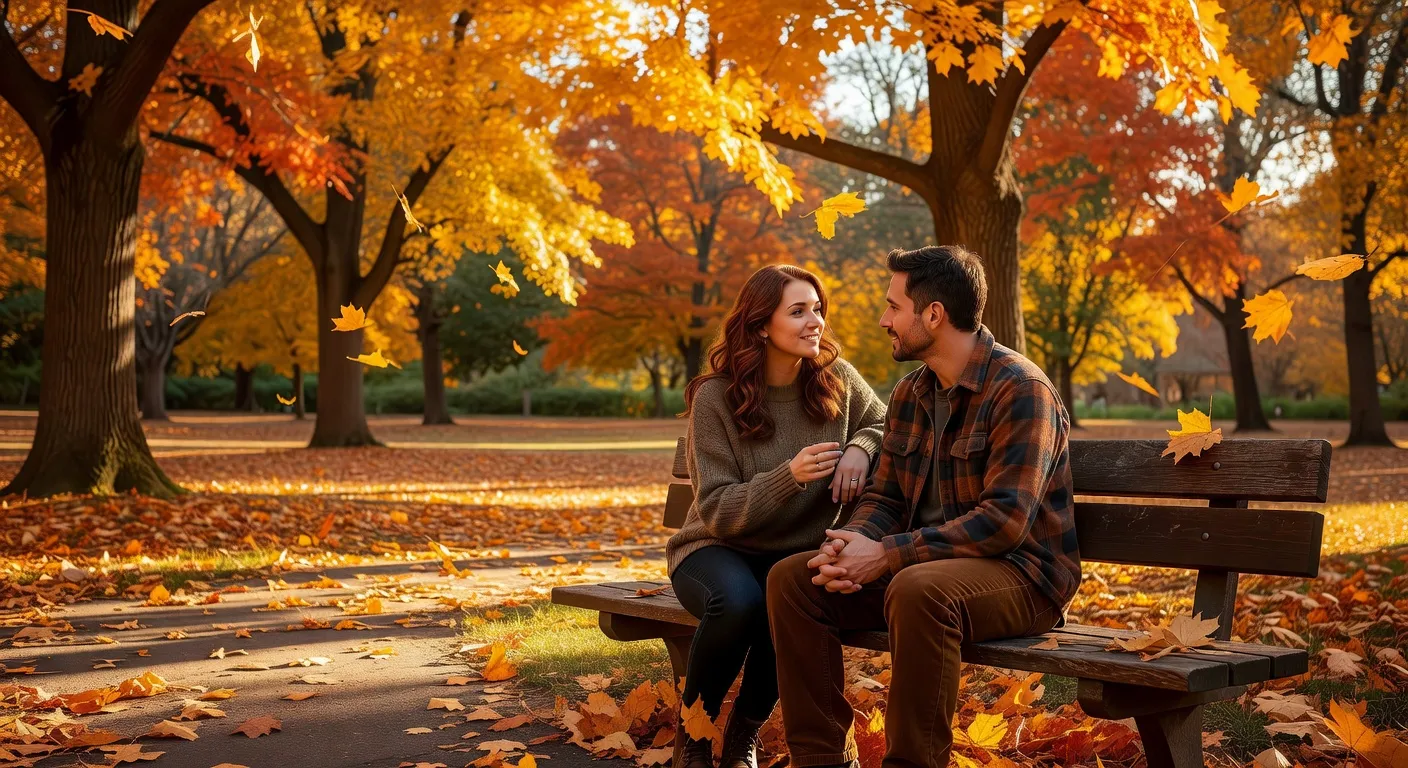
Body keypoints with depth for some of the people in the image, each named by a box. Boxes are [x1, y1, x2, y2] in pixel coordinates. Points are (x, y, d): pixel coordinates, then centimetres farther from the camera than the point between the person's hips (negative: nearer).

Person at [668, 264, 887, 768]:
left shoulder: (836, 380, -3)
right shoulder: (716, 396, -13)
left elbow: (885, 425, 14)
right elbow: (716, 511, -14)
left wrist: (861, 448, -11)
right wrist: (789, 476, -31)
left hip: (799, 554, 2)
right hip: (719, 548, -2)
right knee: (739, 599, -38)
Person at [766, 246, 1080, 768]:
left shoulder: (1020, 389, -15)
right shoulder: (910, 394, 11)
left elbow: (1005, 519, -23)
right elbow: (884, 495, 13)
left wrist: (888, 554, -25)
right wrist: (853, 545, -12)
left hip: (1021, 575, -8)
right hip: (923, 566, 8)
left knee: (918, 589, -38)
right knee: (791, 578, -7)